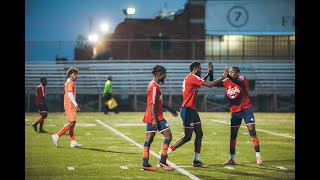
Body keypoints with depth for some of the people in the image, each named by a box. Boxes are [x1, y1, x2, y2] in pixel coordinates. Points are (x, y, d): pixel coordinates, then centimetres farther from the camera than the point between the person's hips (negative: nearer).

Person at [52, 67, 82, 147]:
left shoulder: (68, 82, 21)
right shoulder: (70, 82, -9)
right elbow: (70, 94, -21)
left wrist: (66, 109, 23)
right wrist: (76, 105, -23)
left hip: (68, 106, 10)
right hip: (70, 106, -10)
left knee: (72, 124, 8)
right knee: (72, 123, -13)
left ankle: (73, 142, 6)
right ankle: (57, 136, -13)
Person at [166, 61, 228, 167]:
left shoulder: (190, 78, 16)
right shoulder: (192, 77, -13)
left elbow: (201, 82, 38)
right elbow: (209, 84, -18)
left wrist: (208, 74, 31)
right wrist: (223, 77, -12)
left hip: (192, 110, 10)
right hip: (187, 110, -10)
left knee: (199, 134, 8)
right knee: (187, 137, -7)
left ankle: (196, 161, 10)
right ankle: (165, 153, -4)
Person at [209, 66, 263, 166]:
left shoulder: (242, 79, -9)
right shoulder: (226, 82, 4)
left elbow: (240, 83, -32)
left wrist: (228, 76, -43)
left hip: (246, 110, -5)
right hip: (234, 112, 5)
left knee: (252, 133, -9)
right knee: (232, 136, 6)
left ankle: (258, 156, -3)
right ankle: (232, 159, 12)